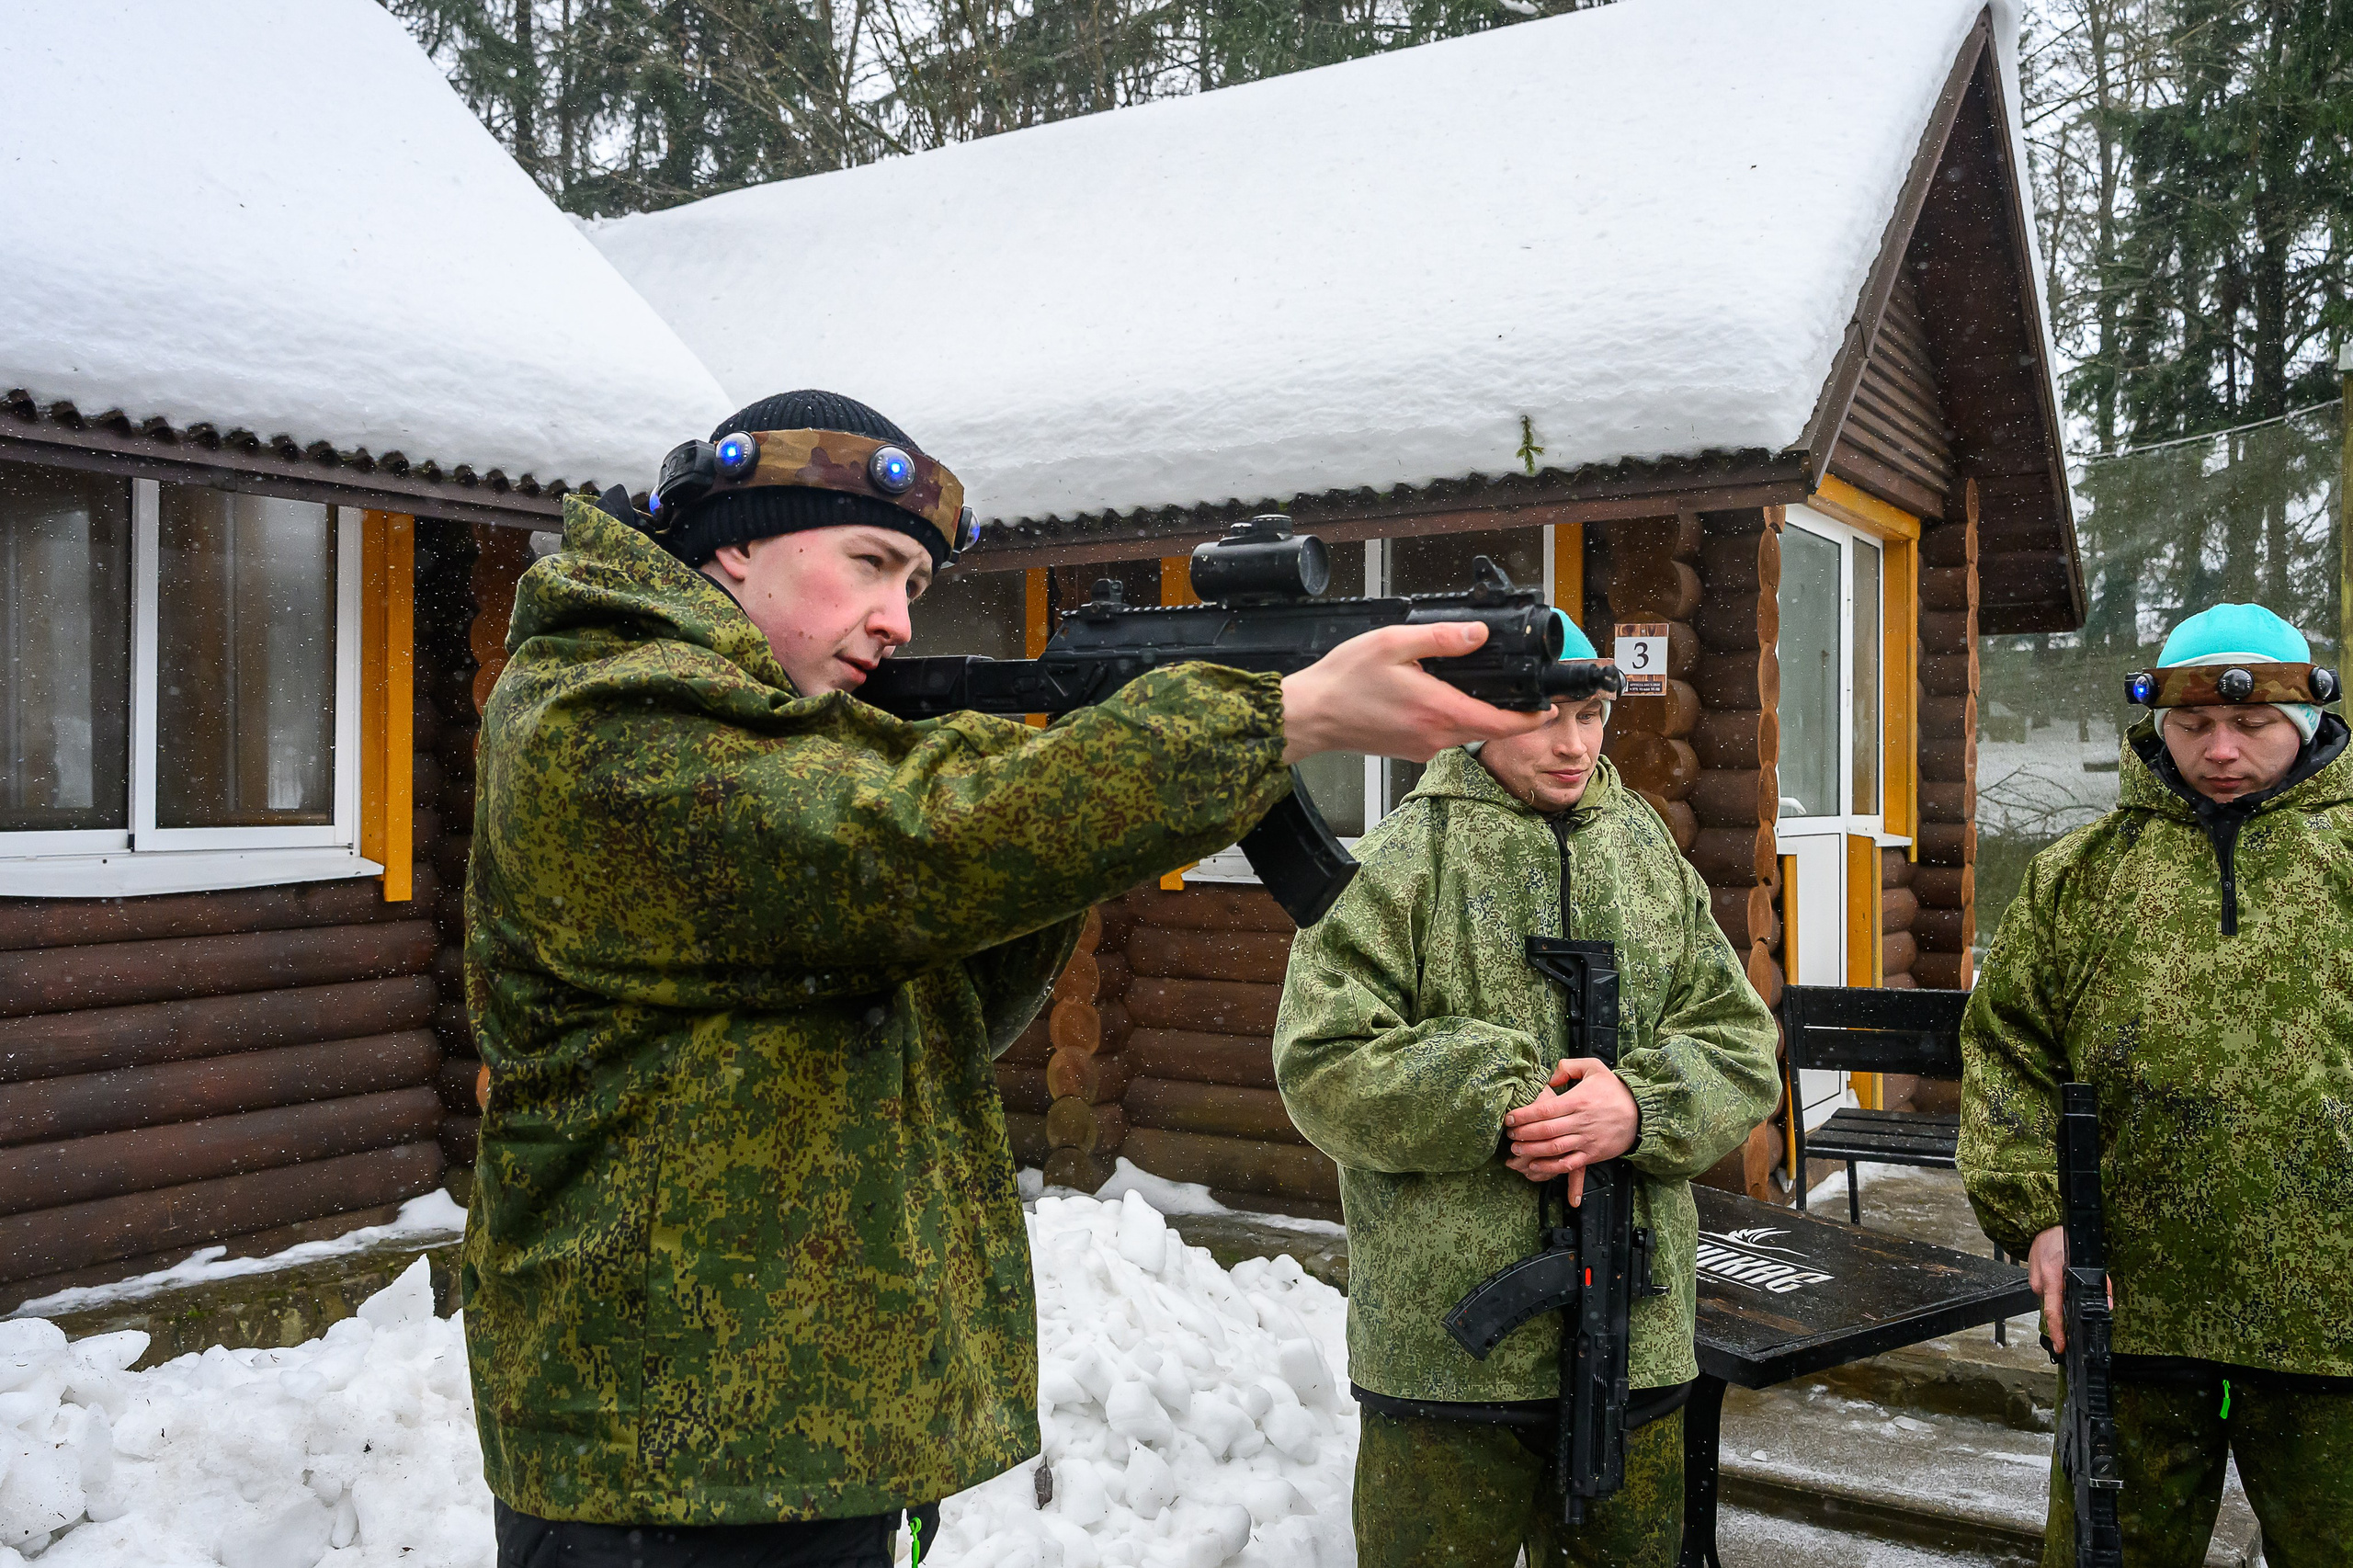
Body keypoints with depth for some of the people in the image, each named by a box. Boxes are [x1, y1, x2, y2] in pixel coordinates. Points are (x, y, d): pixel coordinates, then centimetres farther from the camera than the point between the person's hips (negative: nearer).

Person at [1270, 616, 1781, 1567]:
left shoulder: (1656, 863, 10)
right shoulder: (1400, 863, -6)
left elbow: (1741, 1049, 7)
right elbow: (1321, 1060, -12)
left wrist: (1641, 1111, -13)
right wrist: (1494, 1113, -19)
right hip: (1445, 1337, -4)